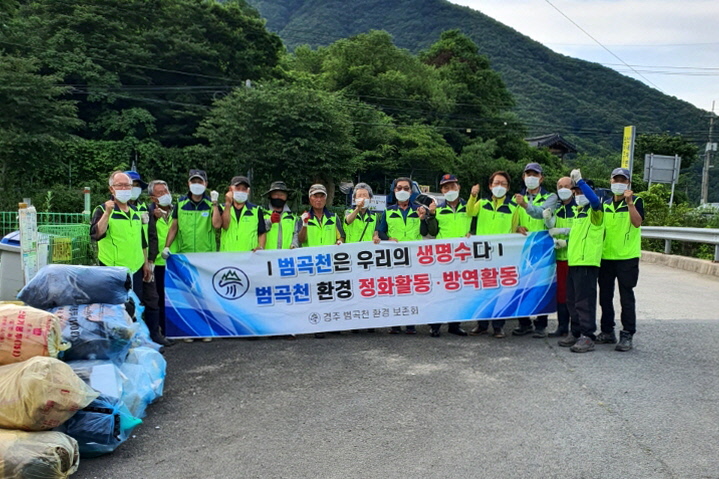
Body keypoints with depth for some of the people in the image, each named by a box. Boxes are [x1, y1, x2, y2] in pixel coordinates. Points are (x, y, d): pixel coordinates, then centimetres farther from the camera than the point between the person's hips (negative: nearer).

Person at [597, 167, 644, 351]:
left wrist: (629, 202, -25)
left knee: (626, 297, -2)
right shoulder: (605, 204, 14)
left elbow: (637, 222, -18)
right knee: (605, 296, 10)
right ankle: (607, 332, 22)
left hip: (627, 257, -5)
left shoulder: (635, 201, -1)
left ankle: (627, 335, 5)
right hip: (606, 256, 6)